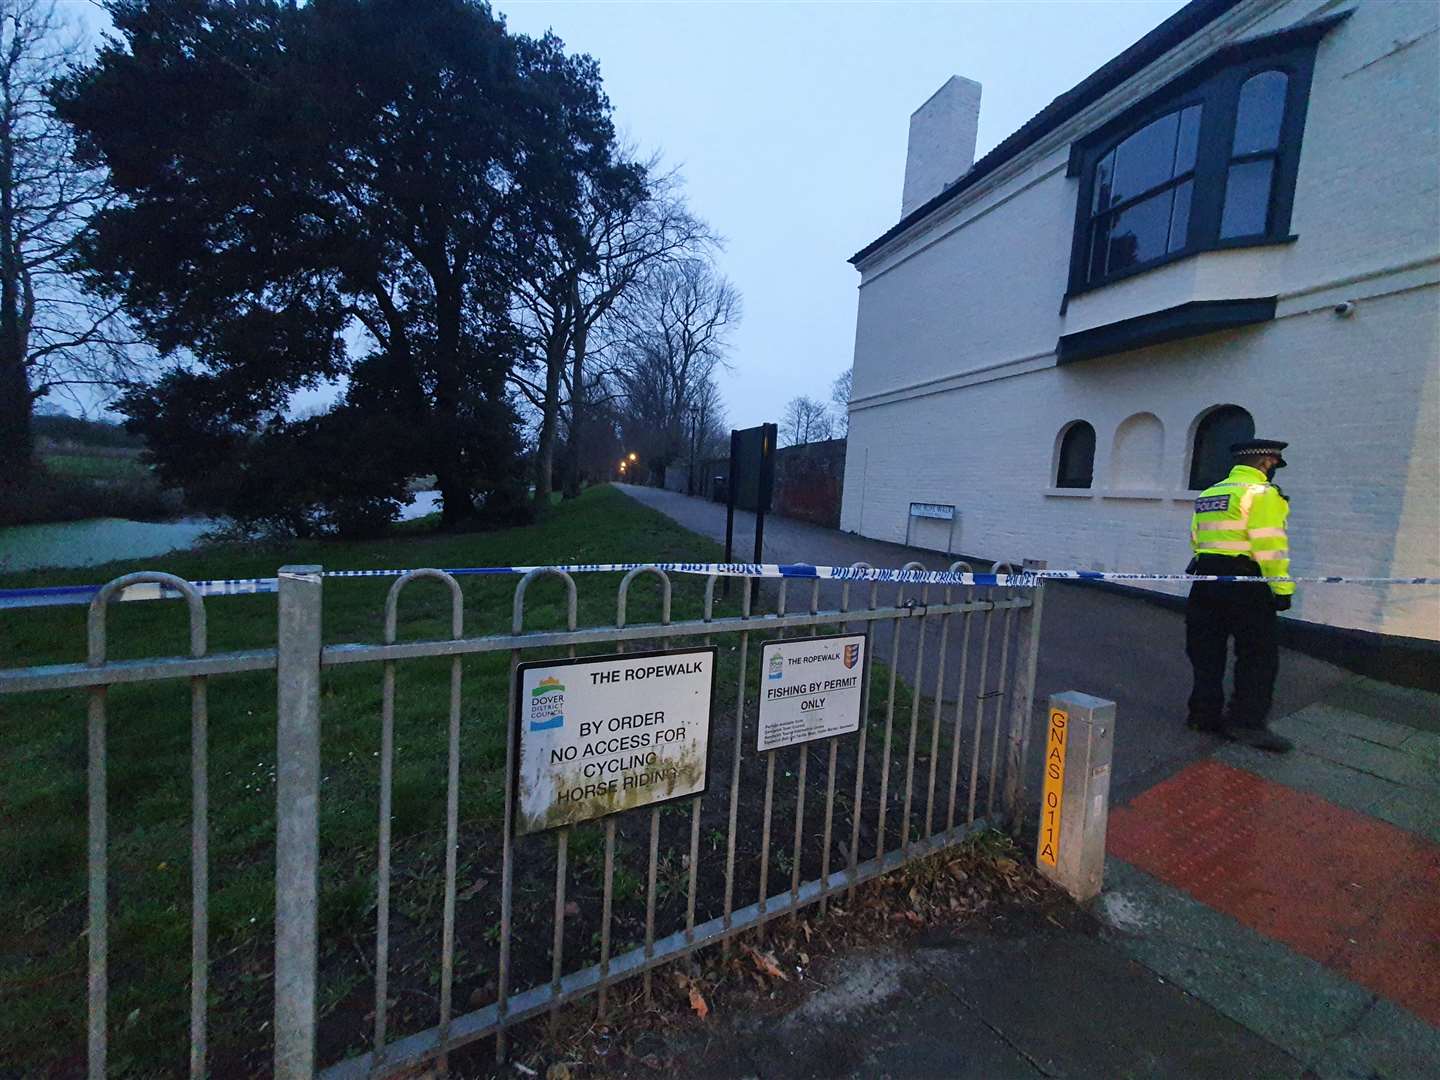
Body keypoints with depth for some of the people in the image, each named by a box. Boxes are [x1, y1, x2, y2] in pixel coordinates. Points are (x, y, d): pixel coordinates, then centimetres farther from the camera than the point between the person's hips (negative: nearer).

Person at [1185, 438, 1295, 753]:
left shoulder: (1208, 494, 16)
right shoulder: (1262, 493, -8)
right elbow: (1269, 545, -16)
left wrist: (1208, 568, 20)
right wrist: (1282, 587, -13)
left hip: (1206, 577, 7)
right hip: (1244, 582, -7)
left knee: (1208, 652, 11)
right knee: (1259, 655, 1)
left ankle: (1205, 713, 17)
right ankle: (1247, 722, 0)